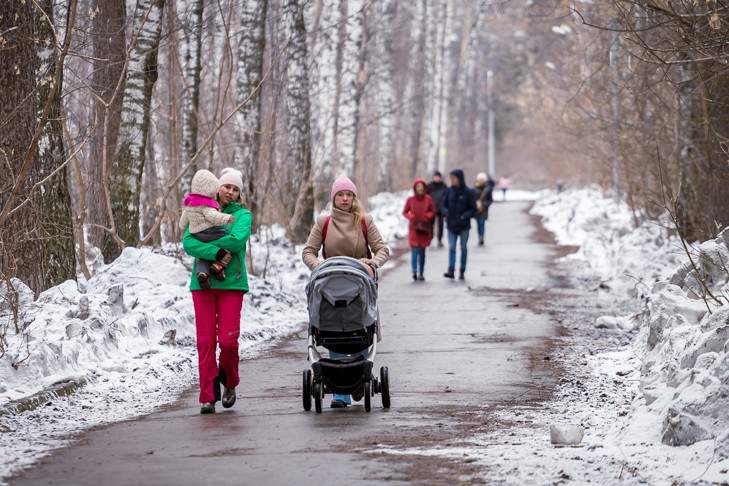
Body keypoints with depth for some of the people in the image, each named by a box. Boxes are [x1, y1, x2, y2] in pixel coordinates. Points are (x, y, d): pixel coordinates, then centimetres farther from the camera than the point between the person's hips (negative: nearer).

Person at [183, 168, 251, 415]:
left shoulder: (242, 214, 6)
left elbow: (239, 239, -15)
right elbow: (188, 243, -5)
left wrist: (204, 244, -11)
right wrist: (216, 253, -19)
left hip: (232, 283, -1)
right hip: (203, 283, 1)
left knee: (228, 339, -9)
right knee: (206, 340, -3)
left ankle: (229, 383, 18)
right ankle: (208, 396, 2)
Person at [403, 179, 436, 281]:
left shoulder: (428, 199, 1)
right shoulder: (410, 200, -1)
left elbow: (433, 211, 9)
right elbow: (405, 212, 7)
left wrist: (427, 216, -11)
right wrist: (412, 217, -12)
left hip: (425, 228, 2)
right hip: (414, 228, -2)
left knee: (422, 250, 7)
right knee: (414, 249, -14)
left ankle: (421, 273, 15)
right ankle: (414, 271, -22)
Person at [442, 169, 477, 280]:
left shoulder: (468, 192, -7)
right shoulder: (449, 191, 3)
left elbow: (473, 209, -4)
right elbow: (444, 204, 14)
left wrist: (464, 216, -17)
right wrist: (446, 212, -6)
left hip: (464, 225, -2)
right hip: (451, 225, 2)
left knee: (463, 248, 6)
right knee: (451, 247, -8)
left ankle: (462, 272, 13)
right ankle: (451, 271, -15)